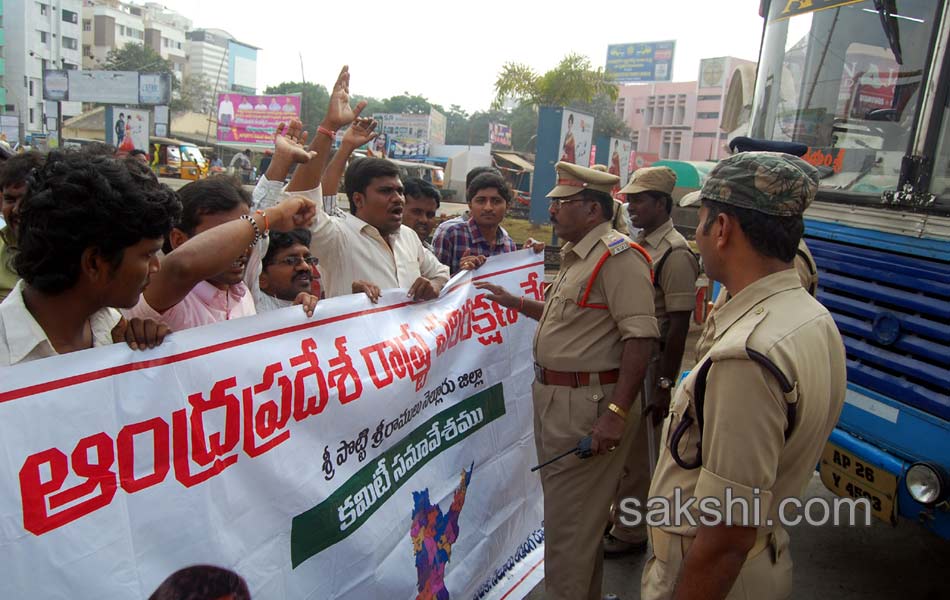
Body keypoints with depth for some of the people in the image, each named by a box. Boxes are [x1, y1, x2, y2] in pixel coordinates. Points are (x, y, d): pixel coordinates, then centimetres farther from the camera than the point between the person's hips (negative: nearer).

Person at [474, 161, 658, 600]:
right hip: (556, 395, 11)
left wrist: (617, 412, -28)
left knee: (569, 519, 1)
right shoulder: (577, 256, 15)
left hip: (589, 401, -10)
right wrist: (515, 303, 21)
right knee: (562, 504, 22)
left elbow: (639, 336, -24)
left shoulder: (617, 256, -17)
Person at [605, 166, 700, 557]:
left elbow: (678, 325, -19)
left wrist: (664, 385, -19)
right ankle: (614, 514, 39)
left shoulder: (674, 253, -17)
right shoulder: (637, 244, 10)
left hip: (648, 366, -9)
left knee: (638, 452, 6)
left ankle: (630, 532, 23)